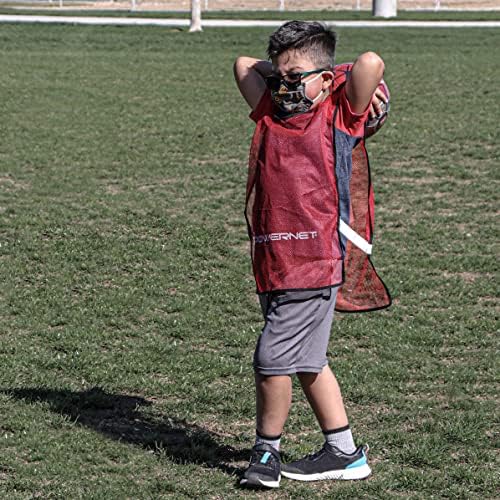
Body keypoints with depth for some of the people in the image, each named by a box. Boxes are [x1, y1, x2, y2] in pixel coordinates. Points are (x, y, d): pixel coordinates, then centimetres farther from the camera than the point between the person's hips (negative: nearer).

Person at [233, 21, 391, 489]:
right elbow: (243, 64, 24)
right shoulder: (271, 114, 13)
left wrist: (330, 78, 3)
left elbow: (370, 62, -15)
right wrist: (279, 72, 17)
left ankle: (266, 451, 12)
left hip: (315, 261, -7)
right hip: (272, 264, 7)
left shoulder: (339, 116, -3)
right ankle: (343, 452, 25)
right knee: (305, 362, 14)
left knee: (273, 358, -6)